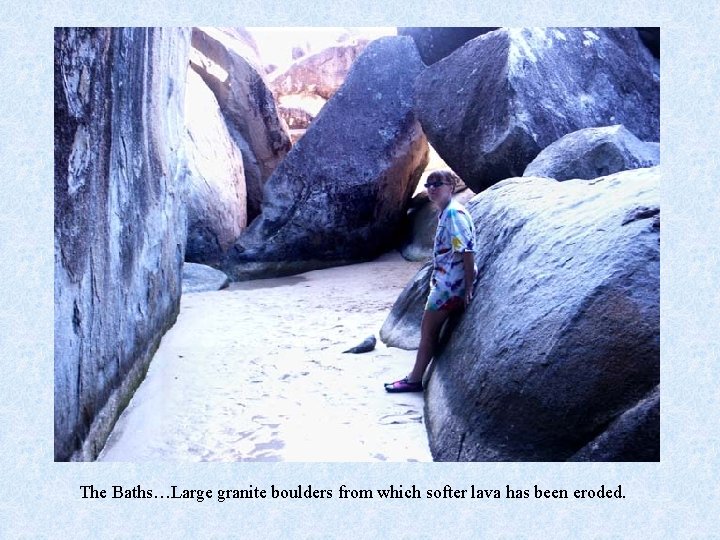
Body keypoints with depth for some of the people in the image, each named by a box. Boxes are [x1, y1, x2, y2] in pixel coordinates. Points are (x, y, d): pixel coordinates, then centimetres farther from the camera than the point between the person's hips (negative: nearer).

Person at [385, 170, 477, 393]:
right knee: (428, 328, 15)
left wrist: (468, 288, -22)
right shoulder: (444, 213, 12)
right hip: (444, 282, 9)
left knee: (429, 329, 1)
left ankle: (415, 379, 13)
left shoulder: (454, 213, -18)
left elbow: (468, 251, -22)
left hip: (451, 284, -9)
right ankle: (415, 377, 26)